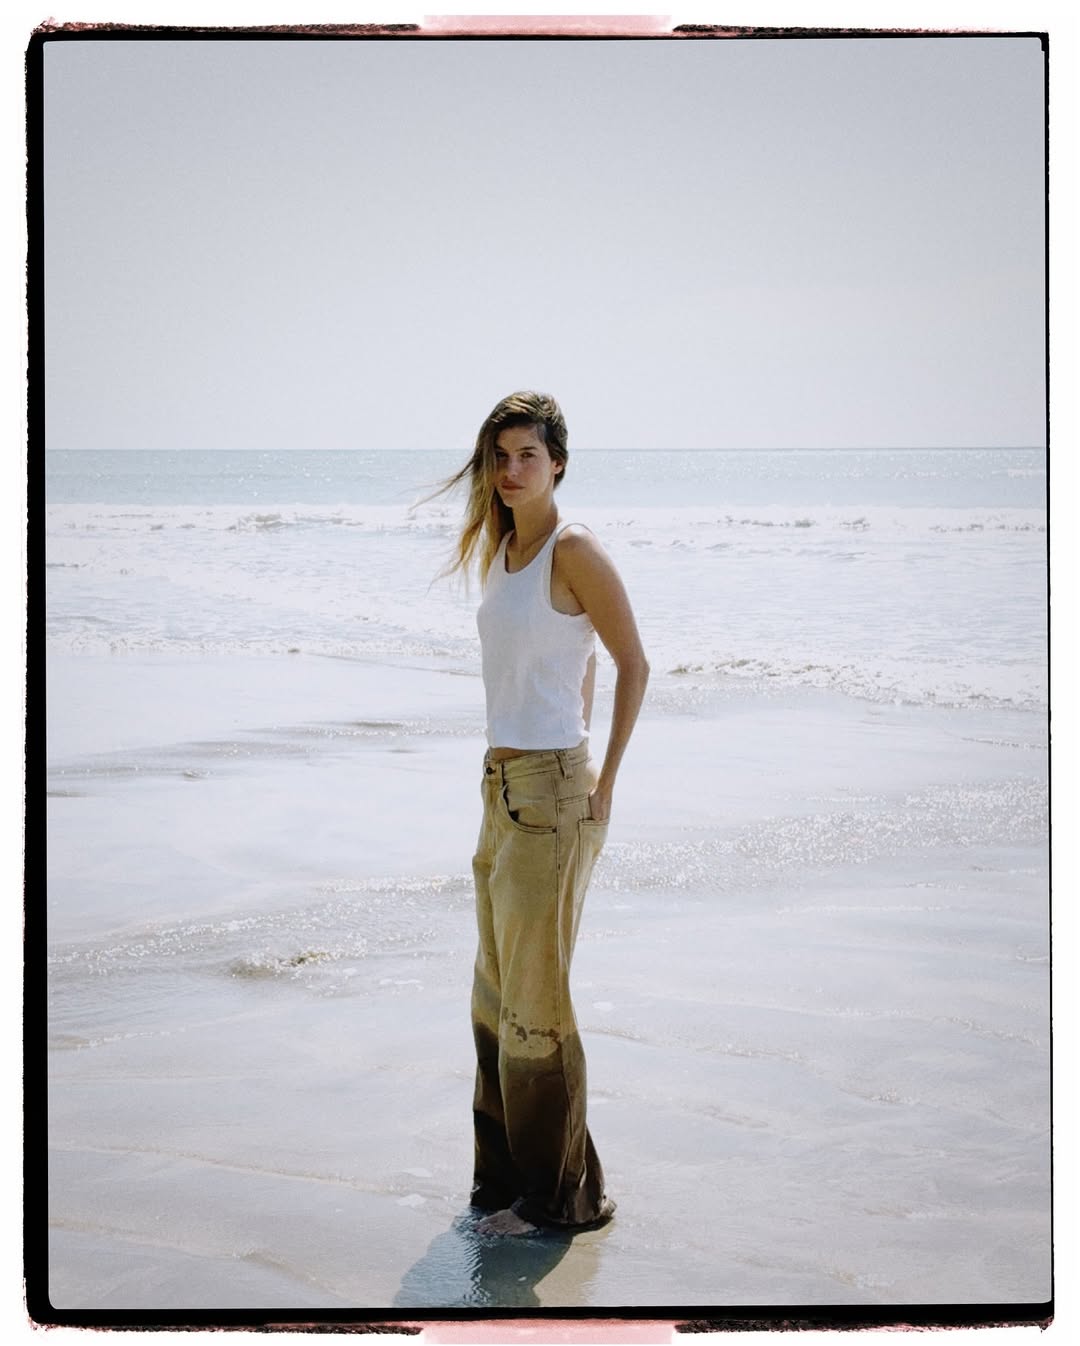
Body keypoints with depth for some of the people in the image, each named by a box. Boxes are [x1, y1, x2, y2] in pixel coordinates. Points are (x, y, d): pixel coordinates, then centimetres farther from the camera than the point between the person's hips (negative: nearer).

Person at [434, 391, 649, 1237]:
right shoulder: (503, 550, 13)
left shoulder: (575, 551, -12)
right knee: (498, 992, 15)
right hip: (505, 786, 9)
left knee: (534, 999, -3)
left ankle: (563, 1194, 9)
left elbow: (633, 664, -9)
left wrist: (604, 779, -9)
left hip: (552, 793, -9)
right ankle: (509, 1175, 27)